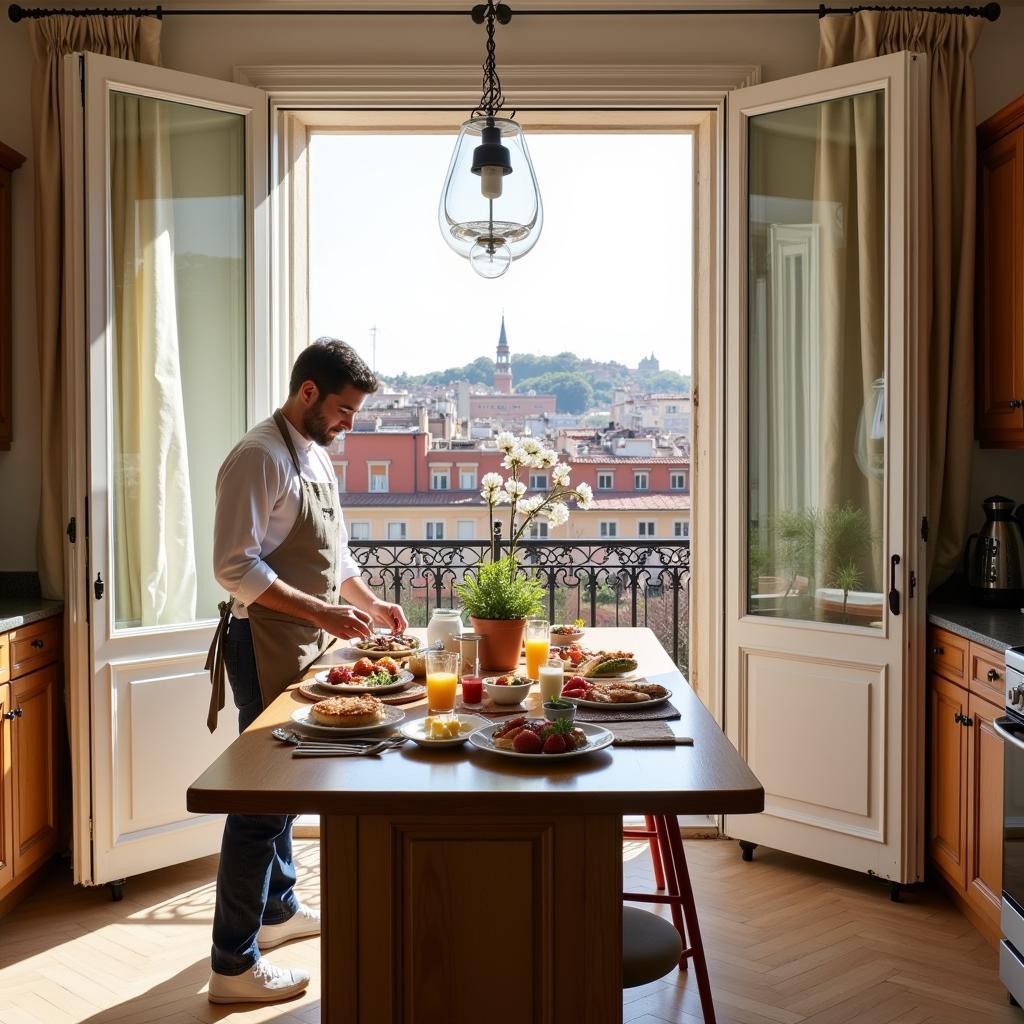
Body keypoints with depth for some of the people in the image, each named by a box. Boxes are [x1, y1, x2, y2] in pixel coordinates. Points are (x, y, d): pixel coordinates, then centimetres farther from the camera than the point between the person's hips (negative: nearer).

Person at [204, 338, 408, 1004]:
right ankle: (233, 967, 7)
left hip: (306, 644, 9)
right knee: (261, 795, -4)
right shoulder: (260, 457, -16)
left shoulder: (317, 455, 13)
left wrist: (371, 603, 10)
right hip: (268, 644, -9)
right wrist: (324, 613, -23)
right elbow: (235, 567, -22)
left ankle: (277, 909, 37)